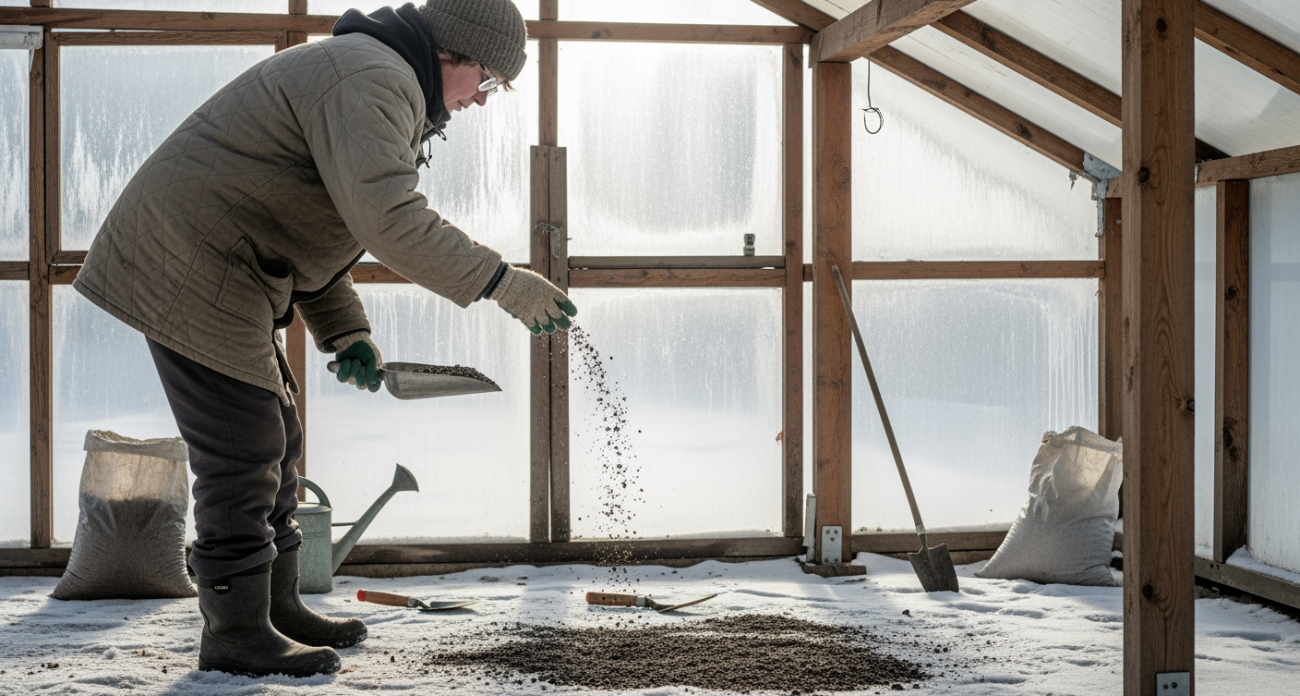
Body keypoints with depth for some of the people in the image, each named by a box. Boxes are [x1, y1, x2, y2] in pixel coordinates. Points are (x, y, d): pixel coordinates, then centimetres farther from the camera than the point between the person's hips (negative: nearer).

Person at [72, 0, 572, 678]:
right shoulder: (374, 79, -17)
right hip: (192, 273, -11)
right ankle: (235, 633, 4)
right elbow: (390, 221, -31)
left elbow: (306, 221, 23)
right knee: (243, 454, -6)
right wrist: (503, 283, -27)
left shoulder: (377, 81, 20)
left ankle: (276, 607, 27)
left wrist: (344, 332, 13)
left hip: (194, 264, 11)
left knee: (272, 444, 16)